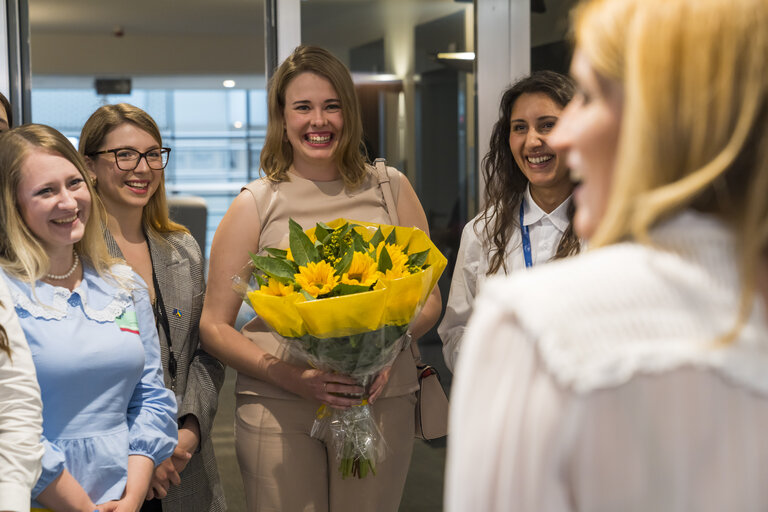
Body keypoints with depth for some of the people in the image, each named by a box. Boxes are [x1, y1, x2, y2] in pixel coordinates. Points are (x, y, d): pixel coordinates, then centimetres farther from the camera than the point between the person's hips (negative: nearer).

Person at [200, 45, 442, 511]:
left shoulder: (390, 189, 8)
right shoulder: (256, 205, 3)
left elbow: (428, 299, 12)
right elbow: (214, 326, 2)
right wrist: (292, 377, -14)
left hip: (381, 400, 2)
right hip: (277, 405, -1)